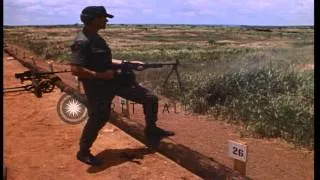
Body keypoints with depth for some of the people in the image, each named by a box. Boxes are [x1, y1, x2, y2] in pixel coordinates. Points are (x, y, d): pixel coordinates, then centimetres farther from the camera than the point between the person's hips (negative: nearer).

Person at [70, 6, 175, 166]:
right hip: (97, 86, -9)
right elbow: (75, 69, -28)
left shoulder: (96, 38, 10)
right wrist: (101, 75, -23)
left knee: (150, 98, 8)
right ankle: (83, 152, 27)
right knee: (98, 119, 3)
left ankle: (151, 130, 26)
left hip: (113, 80, 9)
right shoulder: (82, 42, -20)